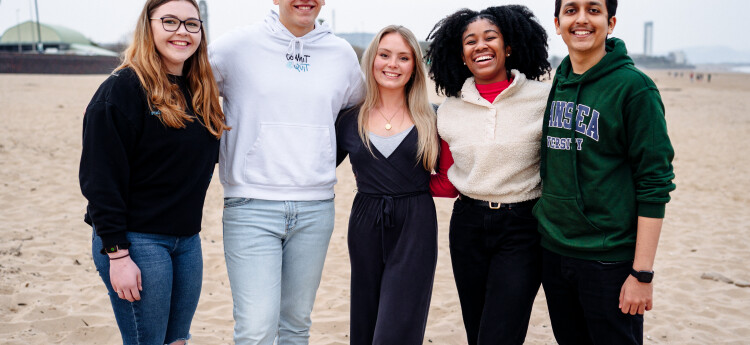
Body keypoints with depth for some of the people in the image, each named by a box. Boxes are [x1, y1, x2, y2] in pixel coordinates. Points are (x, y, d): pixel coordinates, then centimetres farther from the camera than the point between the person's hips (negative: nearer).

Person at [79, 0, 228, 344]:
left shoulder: (201, 92, 10)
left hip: (187, 239, 7)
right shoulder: (123, 89, -12)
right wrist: (117, 253, -18)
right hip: (136, 241, -7)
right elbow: (101, 177, -16)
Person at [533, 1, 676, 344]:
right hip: (553, 251, 5)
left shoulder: (634, 87, -11)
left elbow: (654, 183, -13)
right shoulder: (555, 86, 6)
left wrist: (642, 273, -16)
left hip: (609, 259, -5)